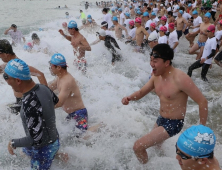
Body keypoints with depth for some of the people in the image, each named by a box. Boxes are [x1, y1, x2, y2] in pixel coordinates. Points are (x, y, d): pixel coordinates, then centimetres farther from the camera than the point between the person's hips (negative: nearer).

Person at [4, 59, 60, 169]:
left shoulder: (30, 104, -36)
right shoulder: (43, 88, -12)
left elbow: (36, 139, -33)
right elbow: (55, 100, 10)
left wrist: (13, 143, -18)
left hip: (44, 147, -8)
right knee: (25, 150, 31)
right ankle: (57, 153, 31)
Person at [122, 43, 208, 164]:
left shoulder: (180, 79, -27)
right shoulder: (156, 76, -3)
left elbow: (202, 102, -21)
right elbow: (141, 93, 8)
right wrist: (129, 98, -15)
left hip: (173, 124, -8)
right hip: (160, 120, 8)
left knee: (138, 147, -13)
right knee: (156, 143, 33)